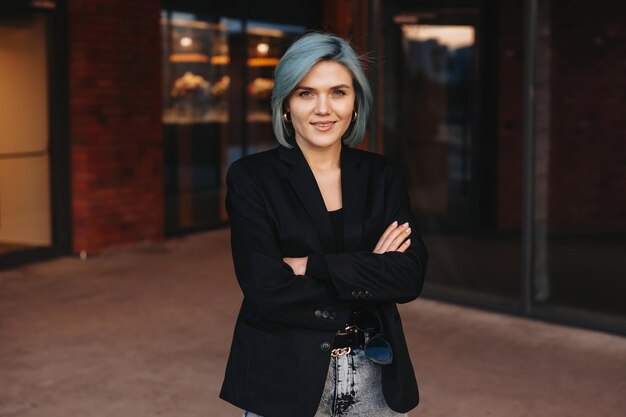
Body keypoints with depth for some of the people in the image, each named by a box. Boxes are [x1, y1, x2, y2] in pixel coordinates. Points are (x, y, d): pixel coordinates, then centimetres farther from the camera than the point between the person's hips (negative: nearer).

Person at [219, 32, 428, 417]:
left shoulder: (383, 175, 1)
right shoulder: (251, 177, -9)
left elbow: (410, 276, -11)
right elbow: (268, 291, -18)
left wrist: (311, 266, -18)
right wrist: (371, 275, -13)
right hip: (284, 380, -3)